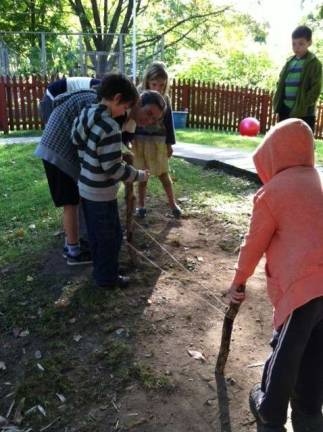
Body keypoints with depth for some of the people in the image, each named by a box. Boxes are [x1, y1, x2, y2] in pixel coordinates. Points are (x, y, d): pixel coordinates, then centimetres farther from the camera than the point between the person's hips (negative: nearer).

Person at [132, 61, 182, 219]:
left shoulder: (165, 98, 0)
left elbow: (169, 122, 6)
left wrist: (169, 143, 6)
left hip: (159, 141, 2)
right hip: (140, 141, -1)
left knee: (164, 174, 9)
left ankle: (173, 204, 21)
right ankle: (141, 205, 22)